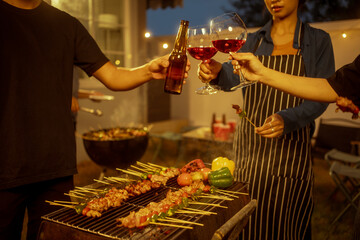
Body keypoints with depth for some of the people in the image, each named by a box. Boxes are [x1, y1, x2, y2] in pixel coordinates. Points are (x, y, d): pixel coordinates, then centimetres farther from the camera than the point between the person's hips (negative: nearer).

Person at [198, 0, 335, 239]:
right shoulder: (254, 41, 8)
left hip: (290, 148, -2)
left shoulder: (318, 40, 2)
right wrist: (217, 72, -32)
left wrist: (287, 120, -24)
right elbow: (233, 77, -9)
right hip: (250, 147, 2)